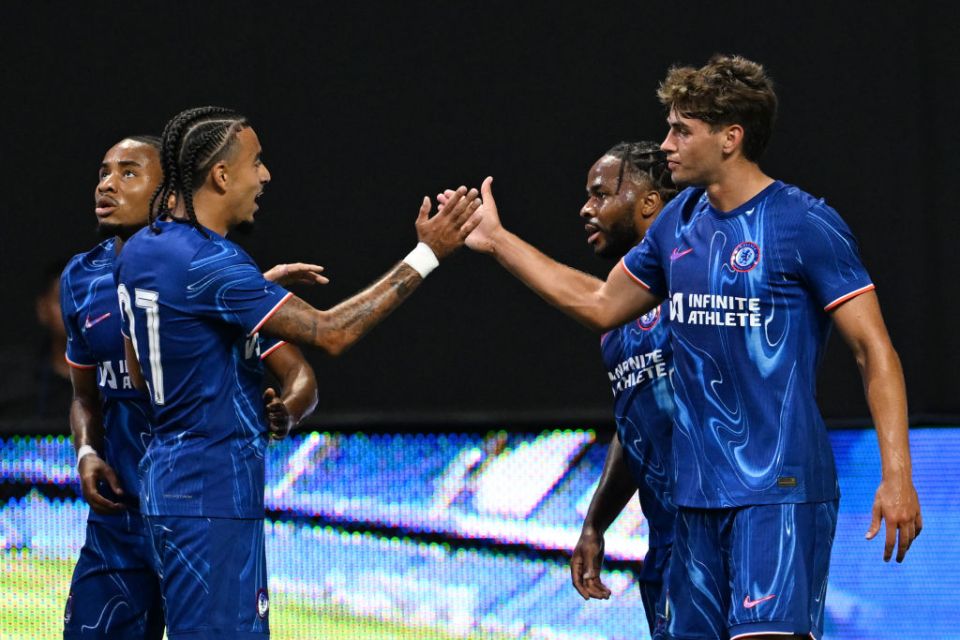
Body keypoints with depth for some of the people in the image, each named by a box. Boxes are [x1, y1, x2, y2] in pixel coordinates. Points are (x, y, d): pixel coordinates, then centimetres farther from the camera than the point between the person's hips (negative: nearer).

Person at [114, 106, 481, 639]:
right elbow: (330, 333, -21)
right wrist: (425, 257, -17)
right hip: (212, 486, -10)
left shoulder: (140, 251, 9)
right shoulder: (208, 263, -20)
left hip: (170, 470, 10)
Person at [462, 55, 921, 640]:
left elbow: (874, 350, -10)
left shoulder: (806, 224, -9)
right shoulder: (679, 223, 12)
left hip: (779, 488, -7)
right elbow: (600, 304, 27)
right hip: (699, 492, 7)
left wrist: (897, 475, -18)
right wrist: (497, 240, 26)